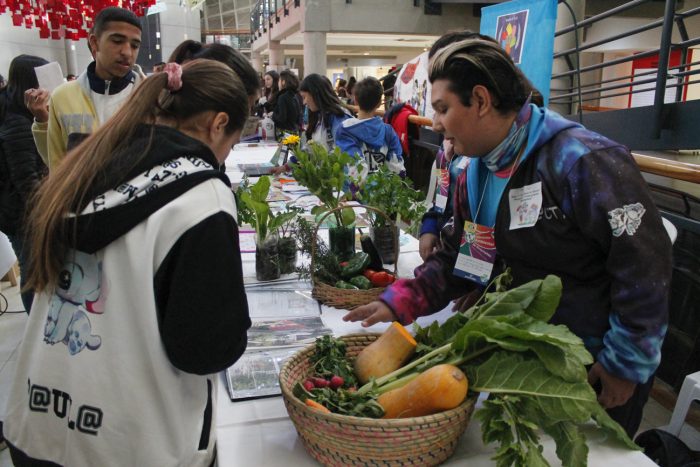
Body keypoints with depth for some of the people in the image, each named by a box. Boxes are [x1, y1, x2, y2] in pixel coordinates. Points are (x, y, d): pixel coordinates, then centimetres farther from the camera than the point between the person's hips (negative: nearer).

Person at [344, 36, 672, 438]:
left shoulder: (580, 161, -25)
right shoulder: (476, 175, 0)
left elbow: (646, 265, -24)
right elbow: (457, 258, 4)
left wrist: (625, 364, -18)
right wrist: (398, 302, -10)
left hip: (599, 369, -7)